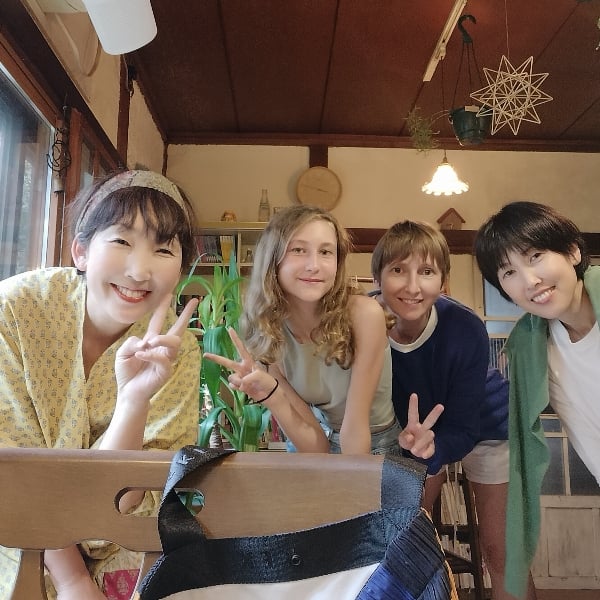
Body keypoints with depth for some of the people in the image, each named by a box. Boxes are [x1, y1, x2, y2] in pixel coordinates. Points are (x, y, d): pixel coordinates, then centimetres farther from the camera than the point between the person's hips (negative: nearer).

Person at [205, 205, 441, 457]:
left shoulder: (364, 314, -21)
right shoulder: (266, 335, -10)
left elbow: (356, 420, -16)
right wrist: (270, 394, -26)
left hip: (386, 444, -1)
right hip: (333, 444, 2)